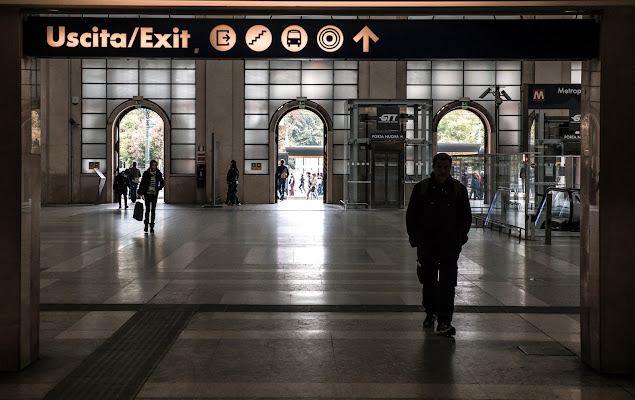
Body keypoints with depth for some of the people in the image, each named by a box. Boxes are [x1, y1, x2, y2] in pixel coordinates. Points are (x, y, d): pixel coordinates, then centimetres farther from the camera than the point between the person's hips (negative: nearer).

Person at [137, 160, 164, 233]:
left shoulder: (159, 174, 1)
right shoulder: (146, 173, -3)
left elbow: (162, 184, 12)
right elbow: (142, 183, 1)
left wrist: (157, 189, 1)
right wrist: (140, 192, -1)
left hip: (154, 194, 1)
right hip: (147, 193, -1)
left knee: (153, 210, 0)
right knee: (147, 209, -3)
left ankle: (152, 226, 5)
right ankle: (146, 225, 10)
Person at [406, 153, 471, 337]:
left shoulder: (458, 189, 4)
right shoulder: (421, 188, 3)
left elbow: (466, 217, 10)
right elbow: (411, 216, 7)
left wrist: (460, 238, 1)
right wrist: (415, 238, -1)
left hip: (450, 245, -1)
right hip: (426, 244, 1)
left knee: (447, 283, -7)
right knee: (428, 281, 12)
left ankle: (444, 322, -9)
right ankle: (430, 313, 33)